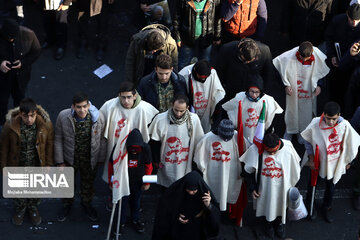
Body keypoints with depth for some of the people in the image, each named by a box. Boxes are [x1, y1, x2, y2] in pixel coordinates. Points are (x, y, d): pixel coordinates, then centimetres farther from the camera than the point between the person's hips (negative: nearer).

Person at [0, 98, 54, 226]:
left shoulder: (45, 124, -24)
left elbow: (49, 144, -7)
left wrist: (48, 164, 1)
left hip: (37, 165, 1)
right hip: (17, 166, -1)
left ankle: (33, 208, 54)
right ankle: (20, 209, 53)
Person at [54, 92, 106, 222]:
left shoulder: (98, 117, -25)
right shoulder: (63, 117, -26)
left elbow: (102, 139, -9)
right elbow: (58, 140, -13)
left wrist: (101, 159, 0)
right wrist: (60, 161, -8)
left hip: (90, 159, 0)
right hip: (69, 158, 0)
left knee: (88, 182, 26)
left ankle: (86, 203, 56)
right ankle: (67, 204, 54)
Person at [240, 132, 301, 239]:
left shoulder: (288, 149, -24)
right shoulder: (255, 150, -26)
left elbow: (294, 170, -5)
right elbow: (249, 171, -10)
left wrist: (292, 186, 4)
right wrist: (252, 188, -8)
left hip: (281, 187, 1)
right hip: (265, 188, -1)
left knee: (280, 205, 24)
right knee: (267, 206, 23)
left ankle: (280, 223, 53)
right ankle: (268, 223, 53)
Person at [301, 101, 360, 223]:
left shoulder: (345, 126, -28)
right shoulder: (315, 124, -28)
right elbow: (307, 141, -9)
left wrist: (347, 161, 2)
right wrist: (311, 159, -9)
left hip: (335, 163, 0)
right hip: (317, 161, 0)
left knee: (330, 186, 22)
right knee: (313, 183, 23)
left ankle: (326, 208, 49)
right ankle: (309, 206, 50)